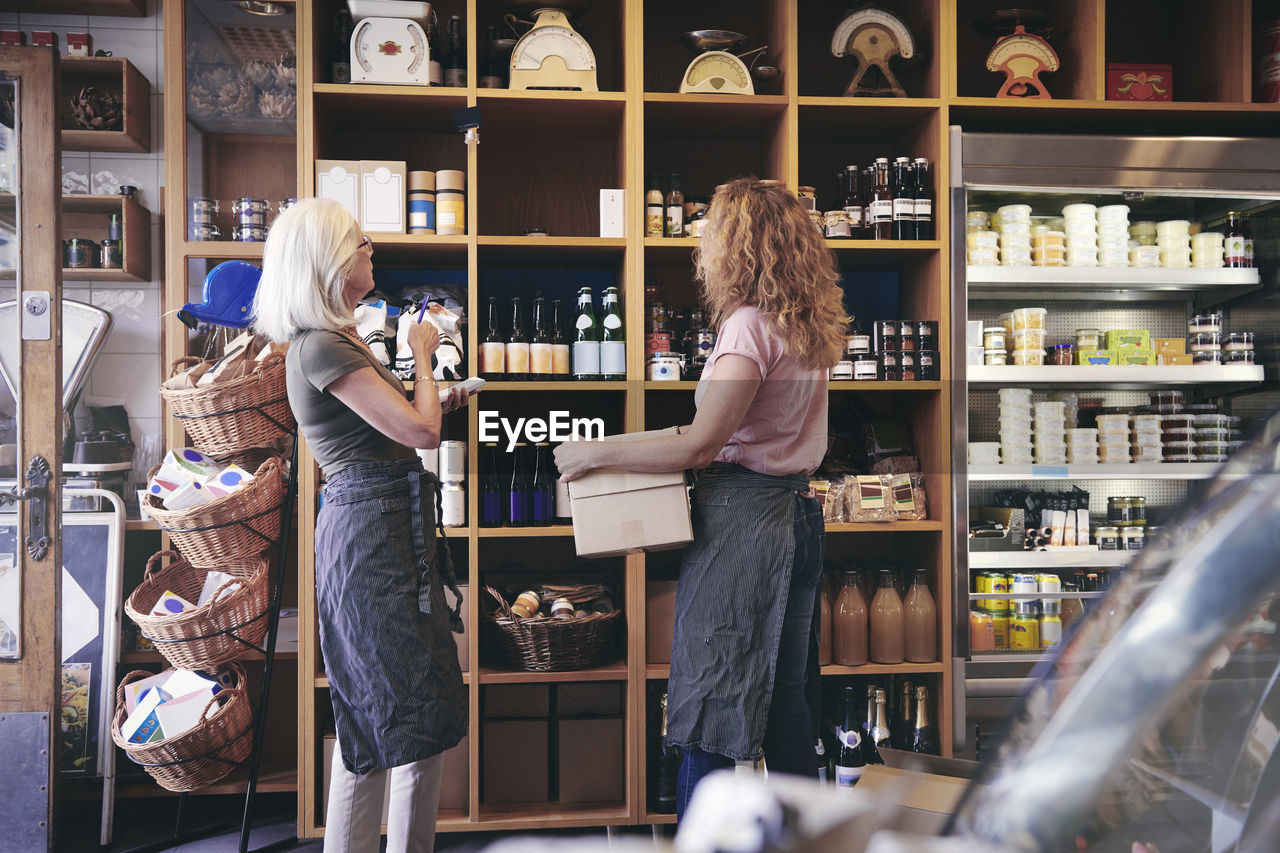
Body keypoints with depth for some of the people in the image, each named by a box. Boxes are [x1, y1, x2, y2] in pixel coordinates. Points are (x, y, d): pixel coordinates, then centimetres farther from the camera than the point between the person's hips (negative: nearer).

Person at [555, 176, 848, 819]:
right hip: (797, 511, 9)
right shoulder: (809, 328, 11)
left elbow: (698, 446, -18)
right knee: (784, 695, 15)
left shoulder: (748, 325, -15)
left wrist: (593, 454, -11)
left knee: (709, 708, -1)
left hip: (742, 515, -9)